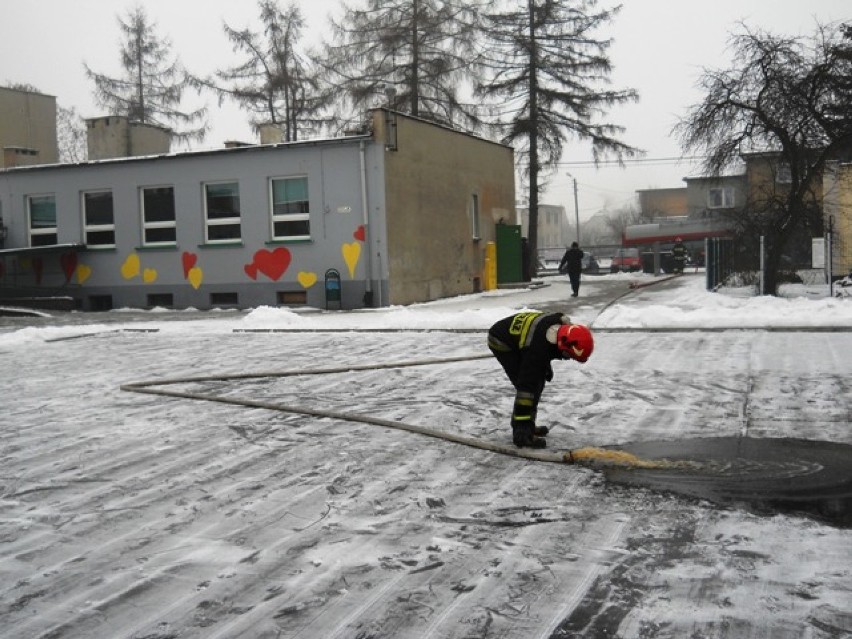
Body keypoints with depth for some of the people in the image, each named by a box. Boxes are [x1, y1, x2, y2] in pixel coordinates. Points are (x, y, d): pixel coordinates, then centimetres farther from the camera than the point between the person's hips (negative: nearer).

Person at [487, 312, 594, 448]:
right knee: (529, 383, -17)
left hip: (514, 336, 9)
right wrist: (521, 424, -33)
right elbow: (525, 386, -36)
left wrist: (546, 365, 13)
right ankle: (522, 432, -11)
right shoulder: (537, 348, -38)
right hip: (500, 343, -9)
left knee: (538, 380, 9)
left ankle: (528, 425, 20)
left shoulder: (564, 324, -17)